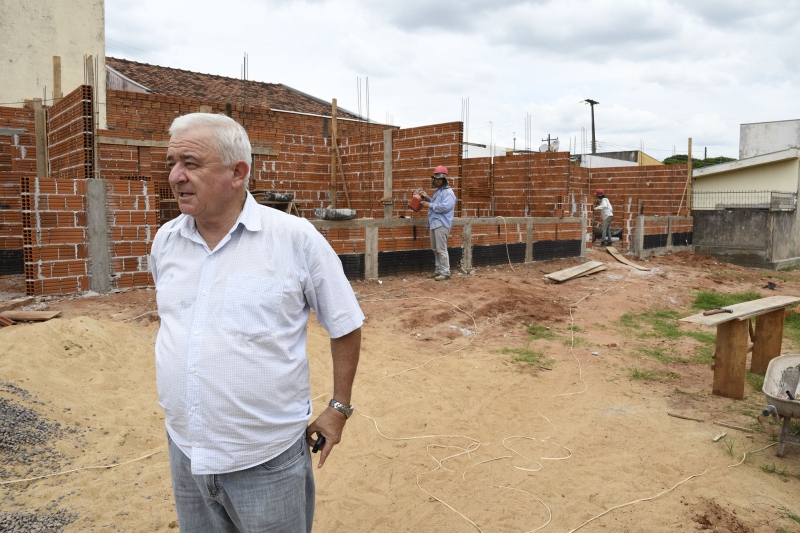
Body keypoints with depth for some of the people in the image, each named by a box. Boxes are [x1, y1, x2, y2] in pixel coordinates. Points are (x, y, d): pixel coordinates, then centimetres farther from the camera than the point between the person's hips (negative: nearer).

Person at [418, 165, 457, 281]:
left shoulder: (448, 192, -11)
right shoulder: (437, 191, 20)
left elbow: (445, 207, -24)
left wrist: (430, 205, -16)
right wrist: (427, 197, 12)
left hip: (441, 224, -10)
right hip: (434, 223, 10)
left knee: (441, 249, -10)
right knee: (435, 249, 14)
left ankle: (445, 272, -5)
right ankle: (439, 270, 22)